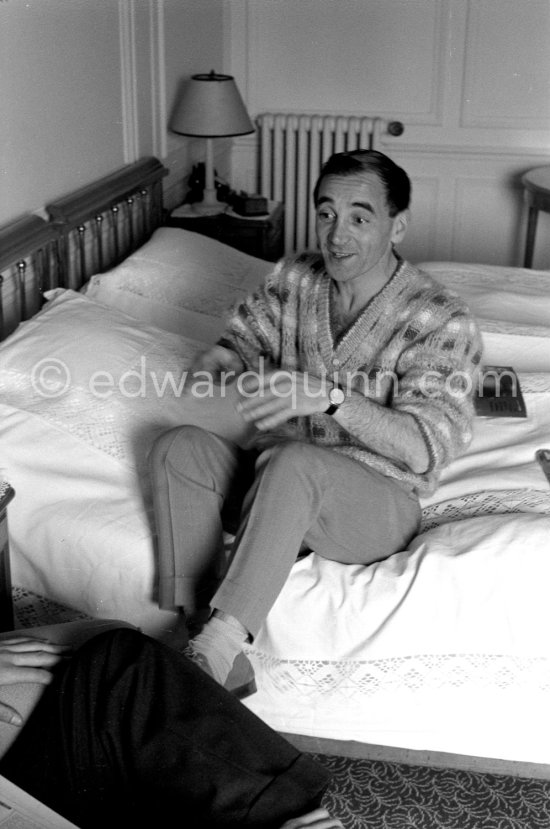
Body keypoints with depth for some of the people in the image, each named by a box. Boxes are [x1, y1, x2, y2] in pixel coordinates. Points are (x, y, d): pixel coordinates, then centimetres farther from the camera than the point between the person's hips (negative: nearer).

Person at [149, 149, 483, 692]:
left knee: (290, 461, -37)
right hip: (277, 482, 5)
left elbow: (425, 448, -21)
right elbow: (245, 338, 18)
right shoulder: (294, 278, 5)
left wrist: (328, 396, -35)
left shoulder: (440, 320, -12)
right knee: (180, 448, -22)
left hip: (377, 501, -5)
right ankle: (191, 626, -29)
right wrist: (219, 360, -9)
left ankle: (216, 649, -39)